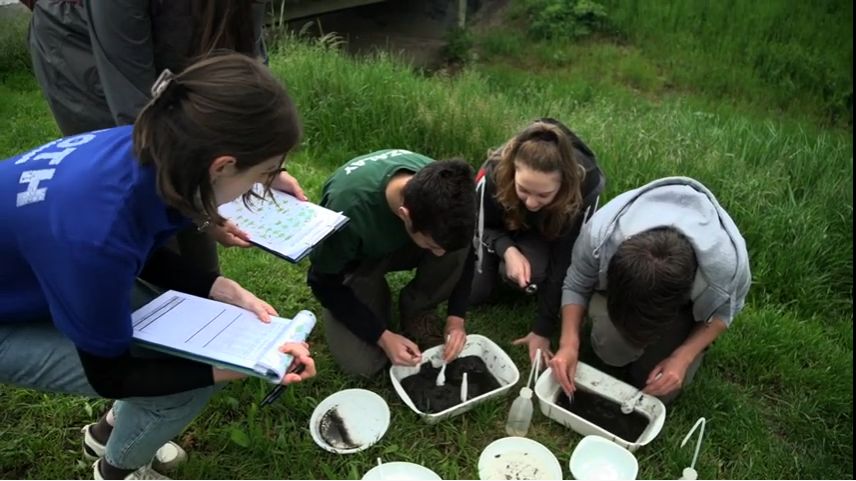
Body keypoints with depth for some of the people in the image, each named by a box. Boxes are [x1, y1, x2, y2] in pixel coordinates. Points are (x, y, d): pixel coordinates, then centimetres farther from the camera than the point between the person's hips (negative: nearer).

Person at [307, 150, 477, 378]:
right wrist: (383, 337, -26)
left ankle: (418, 309, -2)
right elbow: (324, 283, -23)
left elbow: (464, 253, -8)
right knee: (361, 364, -19)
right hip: (358, 259, -2)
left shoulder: (442, 190, -29)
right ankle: (375, 291, 10)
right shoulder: (349, 208, -40)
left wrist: (456, 316, -17)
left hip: (403, 245, 3)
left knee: (457, 249, -29)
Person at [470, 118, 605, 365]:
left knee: (531, 273, -31)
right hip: (504, 228, 1)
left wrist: (543, 330, -28)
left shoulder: (586, 185, -39)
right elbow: (485, 227, -17)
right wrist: (508, 251, -40)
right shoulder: (495, 173, -38)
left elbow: (566, 262, -30)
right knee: (473, 293, -3)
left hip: (549, 233, -1)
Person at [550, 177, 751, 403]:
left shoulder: (726, 263, -41)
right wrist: (569, 343, -32)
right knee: (611, 349, -30)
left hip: (689, 299, 1)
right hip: (617, 282, 0)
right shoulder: (600, 233, -41)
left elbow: (723, 312, -15)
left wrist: (683, 357, -28)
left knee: (660, 391, -9)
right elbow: (576, 286, -19)